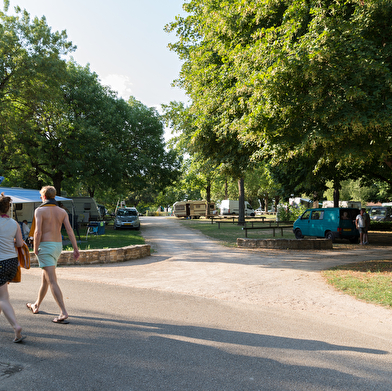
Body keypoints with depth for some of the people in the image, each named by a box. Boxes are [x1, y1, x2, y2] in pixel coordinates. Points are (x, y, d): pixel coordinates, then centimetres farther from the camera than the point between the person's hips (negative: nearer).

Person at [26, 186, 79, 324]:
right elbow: (69, 231, -2)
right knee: (45, 277, 23)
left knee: (52, 281, -9)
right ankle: (36, 306, 40)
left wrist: (35, 249, -7)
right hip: (58, 246, 7)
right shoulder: (62, 211, 7)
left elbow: (38, 231, -18)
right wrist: (76, 249, -5)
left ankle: (64, 313, -17)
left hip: (45, 246, -7)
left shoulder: (40, 210, -8)